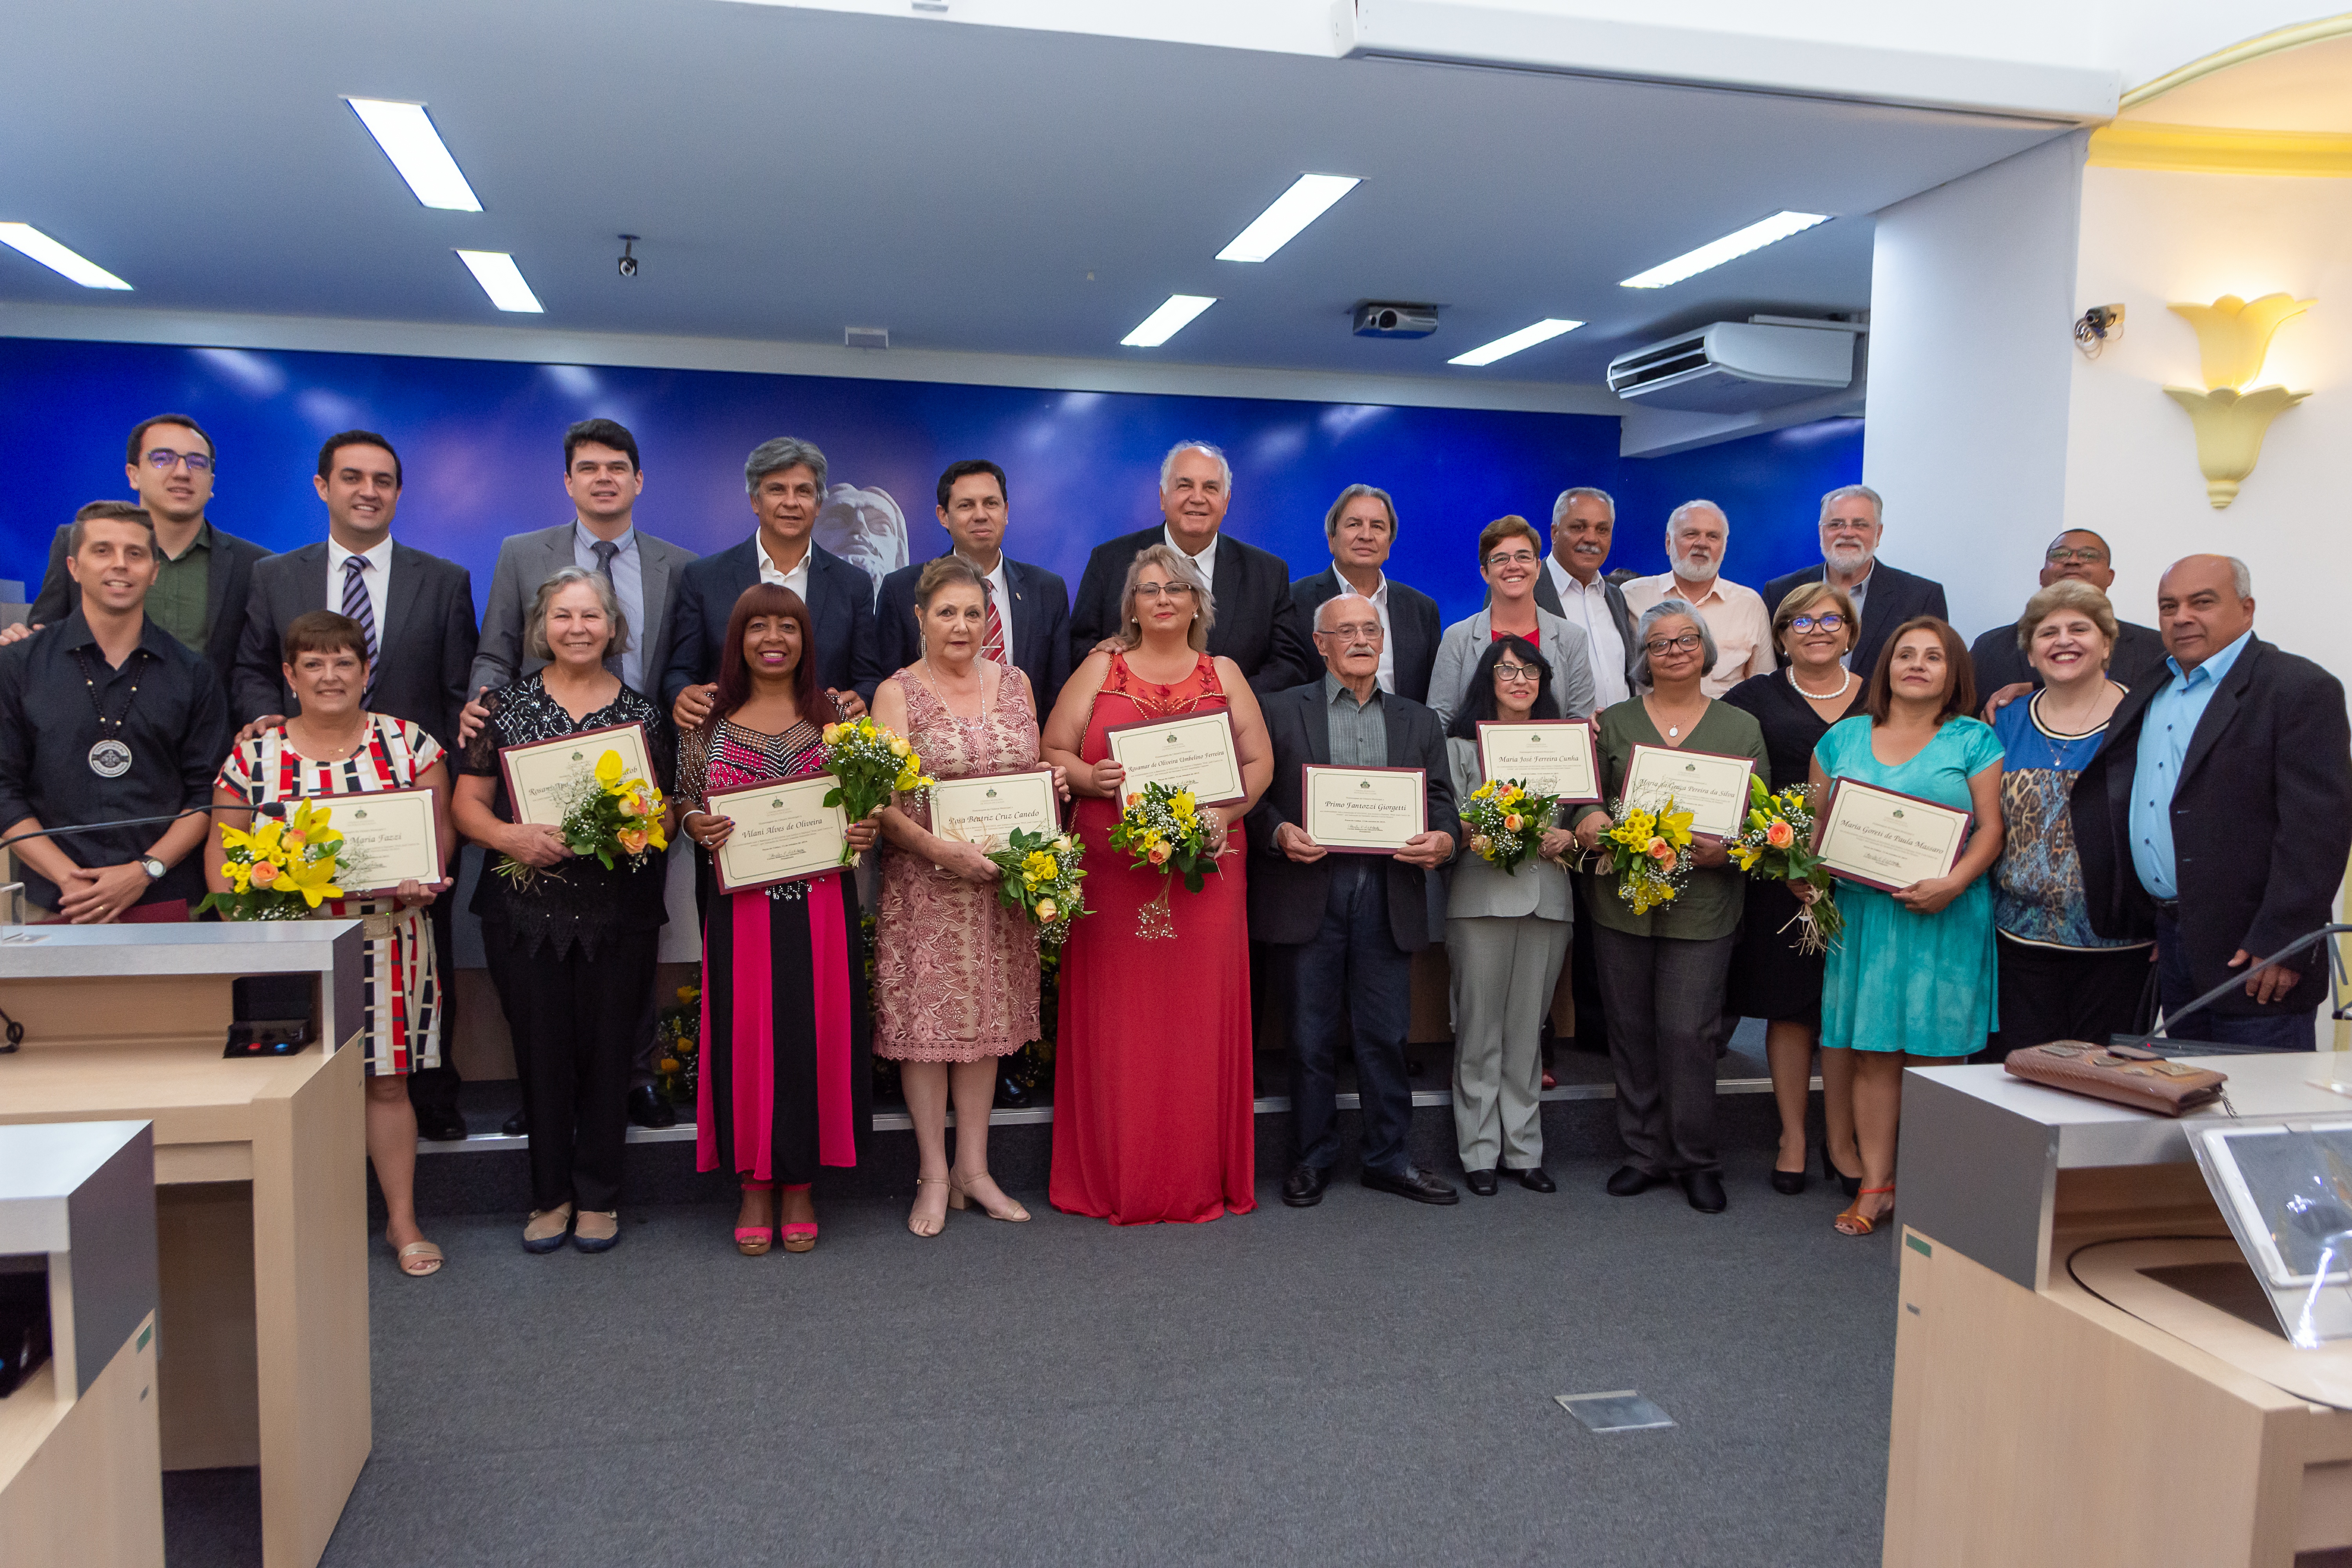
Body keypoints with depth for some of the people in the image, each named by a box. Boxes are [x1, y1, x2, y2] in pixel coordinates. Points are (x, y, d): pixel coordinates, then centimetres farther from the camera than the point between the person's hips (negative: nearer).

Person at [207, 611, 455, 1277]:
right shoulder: (253, 759, 5)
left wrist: (425, 881, -14)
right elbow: (222, 852, 7)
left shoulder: (409, 746, 4)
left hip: (386, 940, 0)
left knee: (386, 1080, 5)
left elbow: (440, 831, 5)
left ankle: (403, 1220, 16)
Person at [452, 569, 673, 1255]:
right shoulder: (508, 706, 5)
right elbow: (468, 802, 3)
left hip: (617, 912, 0)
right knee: (543, 1052, 6)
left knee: (606, 1051, 5)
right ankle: (552, 1194, 22)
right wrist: (508, 836, -16)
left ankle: (598, 1197, 20)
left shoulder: (641, 714, 6)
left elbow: (666, 808, 8)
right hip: (527, 909, 0)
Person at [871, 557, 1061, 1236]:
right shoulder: (897, 693, -3)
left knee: (987, 1019, 9)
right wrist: (943, 850, -24)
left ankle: (974, 1169, 20)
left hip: (1005, 880, 4)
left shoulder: (1015, 683, 9)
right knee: (925, 1020, 0)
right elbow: (882, 800, -9)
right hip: (924, 883, -3)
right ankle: (934, 1174, 13)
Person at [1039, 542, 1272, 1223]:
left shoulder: (1224, 674, 14)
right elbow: (1053, 751, 7)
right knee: (1117, 1018, 0)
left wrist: (1227, 812, -9)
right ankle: (1115, 1178, 10)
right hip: (1113, 866, -1)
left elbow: (1259, 762, 9)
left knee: (1201, 1013, 2)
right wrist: (1089, 778, -13)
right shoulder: (1100, 669, 11)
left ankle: (1203, 1179, 12)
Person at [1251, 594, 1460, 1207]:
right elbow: (1254, 795, 3)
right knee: (1311, 1035, 5)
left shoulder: (1419, 722, 16)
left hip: (1388, 896, 2)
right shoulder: (1281, 712, 7)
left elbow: (1441, 800, 12)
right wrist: (1279, 832, -16)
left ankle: (1391, 1158, 19)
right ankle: (1314, 1158, 18)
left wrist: (1443, 839, -8)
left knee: (1386, 1034, 6)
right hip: (1309, 891, -2)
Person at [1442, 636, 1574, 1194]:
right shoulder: (1462, 742, 6)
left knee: (1528, 1029, 8)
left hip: (1548, 897, 3)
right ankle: (1479, 1153, 9)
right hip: (1481, 895, -3)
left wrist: (1567, 838, -5)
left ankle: (1524, 1150, 16)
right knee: (1480, 1031, 0)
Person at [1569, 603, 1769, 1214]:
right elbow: (1585, 797, 8)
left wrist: (1725, 849, -14)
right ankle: (1644, 1153, 21)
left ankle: (1697, 1162, 13)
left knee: (1688, 1033, -4)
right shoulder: (1614, 722, 10)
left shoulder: (1742, 729, 8)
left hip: (1702, 906, -1)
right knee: (1632, 1031, 7)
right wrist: (1588, 819, -15)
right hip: (1621, 903, 2)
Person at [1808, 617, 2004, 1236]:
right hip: (1862, 914, 2)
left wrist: (1954, 883, -17)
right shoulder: (1844, 737, 12)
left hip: (1946, 921, -2)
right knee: (1872, 1054, 5)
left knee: (1933, 1056, 0)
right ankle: (1875, 1185, 13)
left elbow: (1991, 828, -1)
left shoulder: (1973, 741, 4)